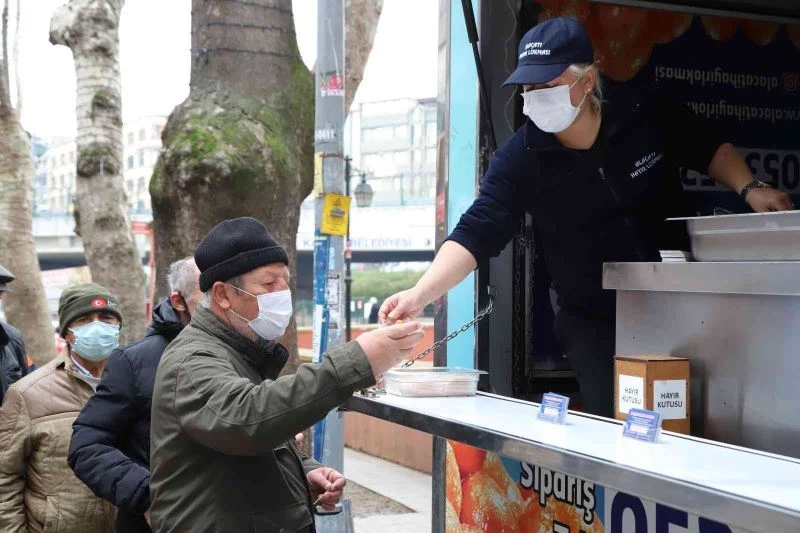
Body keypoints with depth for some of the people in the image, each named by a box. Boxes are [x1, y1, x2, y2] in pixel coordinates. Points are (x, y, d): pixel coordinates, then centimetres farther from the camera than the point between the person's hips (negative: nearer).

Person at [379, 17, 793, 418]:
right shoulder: (519, 159, -16)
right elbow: (475, 234, -22)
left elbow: (708, 150, 6)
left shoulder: (648, 114, -12)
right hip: (593, 321, -1)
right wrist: (420, 294, -35)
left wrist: (749, 188, -9)